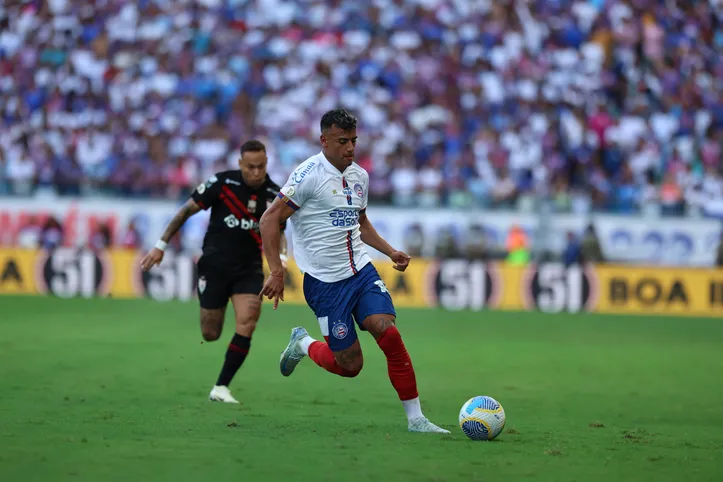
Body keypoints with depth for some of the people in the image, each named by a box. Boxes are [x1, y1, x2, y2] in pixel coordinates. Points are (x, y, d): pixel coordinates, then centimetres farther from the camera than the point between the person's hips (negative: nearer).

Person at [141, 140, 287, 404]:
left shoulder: (274, 195, -4)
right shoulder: (222, 183, -13)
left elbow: (277, 233, 11)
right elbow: (187, 210, -5)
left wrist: (280, 256, -11)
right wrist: (161, 246, -6)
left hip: (249, 268, 2)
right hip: (215, 265, -2)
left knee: (247, 323, -19)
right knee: (210, 335, 3)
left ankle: (221, 387, -9)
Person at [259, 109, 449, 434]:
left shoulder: (359, 176, 9)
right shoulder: (309, 174, -13)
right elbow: (270, 219, -13)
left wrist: (390, 252, 12)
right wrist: (276, 272, -19)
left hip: (361, 272, 5)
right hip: (325, 282, -5)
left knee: (389, 335, -15)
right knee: (350, 365, -3)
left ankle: (416, 419, -7)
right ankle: (303, 345, 29)